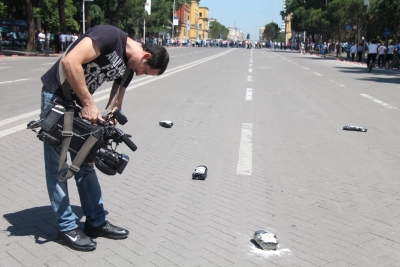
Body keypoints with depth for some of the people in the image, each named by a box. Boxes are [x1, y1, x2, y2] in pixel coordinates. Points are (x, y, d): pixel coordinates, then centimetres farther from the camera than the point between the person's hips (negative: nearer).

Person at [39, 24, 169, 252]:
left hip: (80, 103, 8)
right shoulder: (110, 36, -21)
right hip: (57, 97, -8)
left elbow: (115, 105, 11)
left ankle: (96, 221, 21)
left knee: (85, 163, 12)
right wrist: (89, 103, -26)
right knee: (58, 165, 0)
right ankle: (67, 228, 10)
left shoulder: (128, 68, 4)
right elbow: (70, 62, -31)